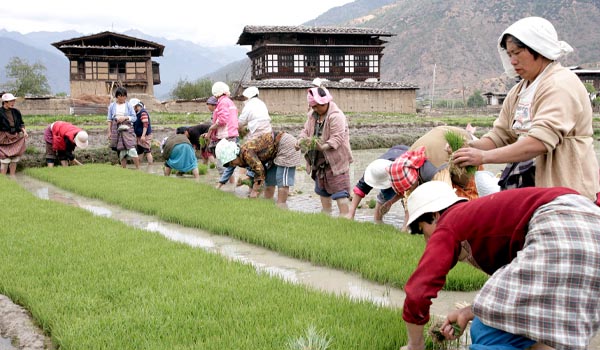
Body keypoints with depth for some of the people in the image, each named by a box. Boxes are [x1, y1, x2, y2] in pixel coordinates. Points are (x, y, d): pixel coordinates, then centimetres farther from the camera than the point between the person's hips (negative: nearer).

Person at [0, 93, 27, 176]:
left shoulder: (16, 112, 8)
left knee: (15, 158, 8)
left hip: (16, 138, 5)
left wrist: (24, 131, -2)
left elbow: (21, 124, 14)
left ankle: (12, 176, 21)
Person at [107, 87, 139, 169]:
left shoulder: (128, 105, 6)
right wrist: (109, 132, 5)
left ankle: (138, 169, -9)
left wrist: (125, 118, -12)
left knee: (132, 149, -15)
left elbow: (134, 117, 4)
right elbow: (109, 119, 10)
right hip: (116, 129, 2)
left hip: (127, 129, -2)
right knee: (121, 151, 4)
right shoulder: (112, 106, 9)